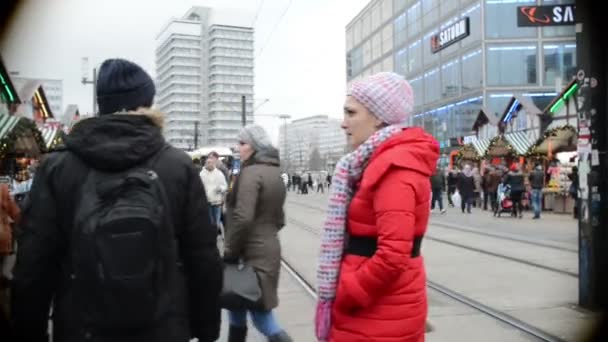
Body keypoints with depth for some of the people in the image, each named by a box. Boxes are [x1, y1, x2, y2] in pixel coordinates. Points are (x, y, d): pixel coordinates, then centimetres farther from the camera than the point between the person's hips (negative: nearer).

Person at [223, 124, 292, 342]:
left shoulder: (251, 172, -15)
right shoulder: (274, 173, 13)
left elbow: (242, 218, -23)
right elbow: (279, 219, 18)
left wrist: (230, 252, -14)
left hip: (251, 254, -9)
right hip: (268, 250, 9)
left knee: (260, 312, -1)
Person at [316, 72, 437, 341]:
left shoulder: (395, 168, -21)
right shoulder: (383, 162, 9)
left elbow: (393, 256, -28)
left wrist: (343, 298, -16)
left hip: (379, 315, -9)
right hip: (374, 307, 9)